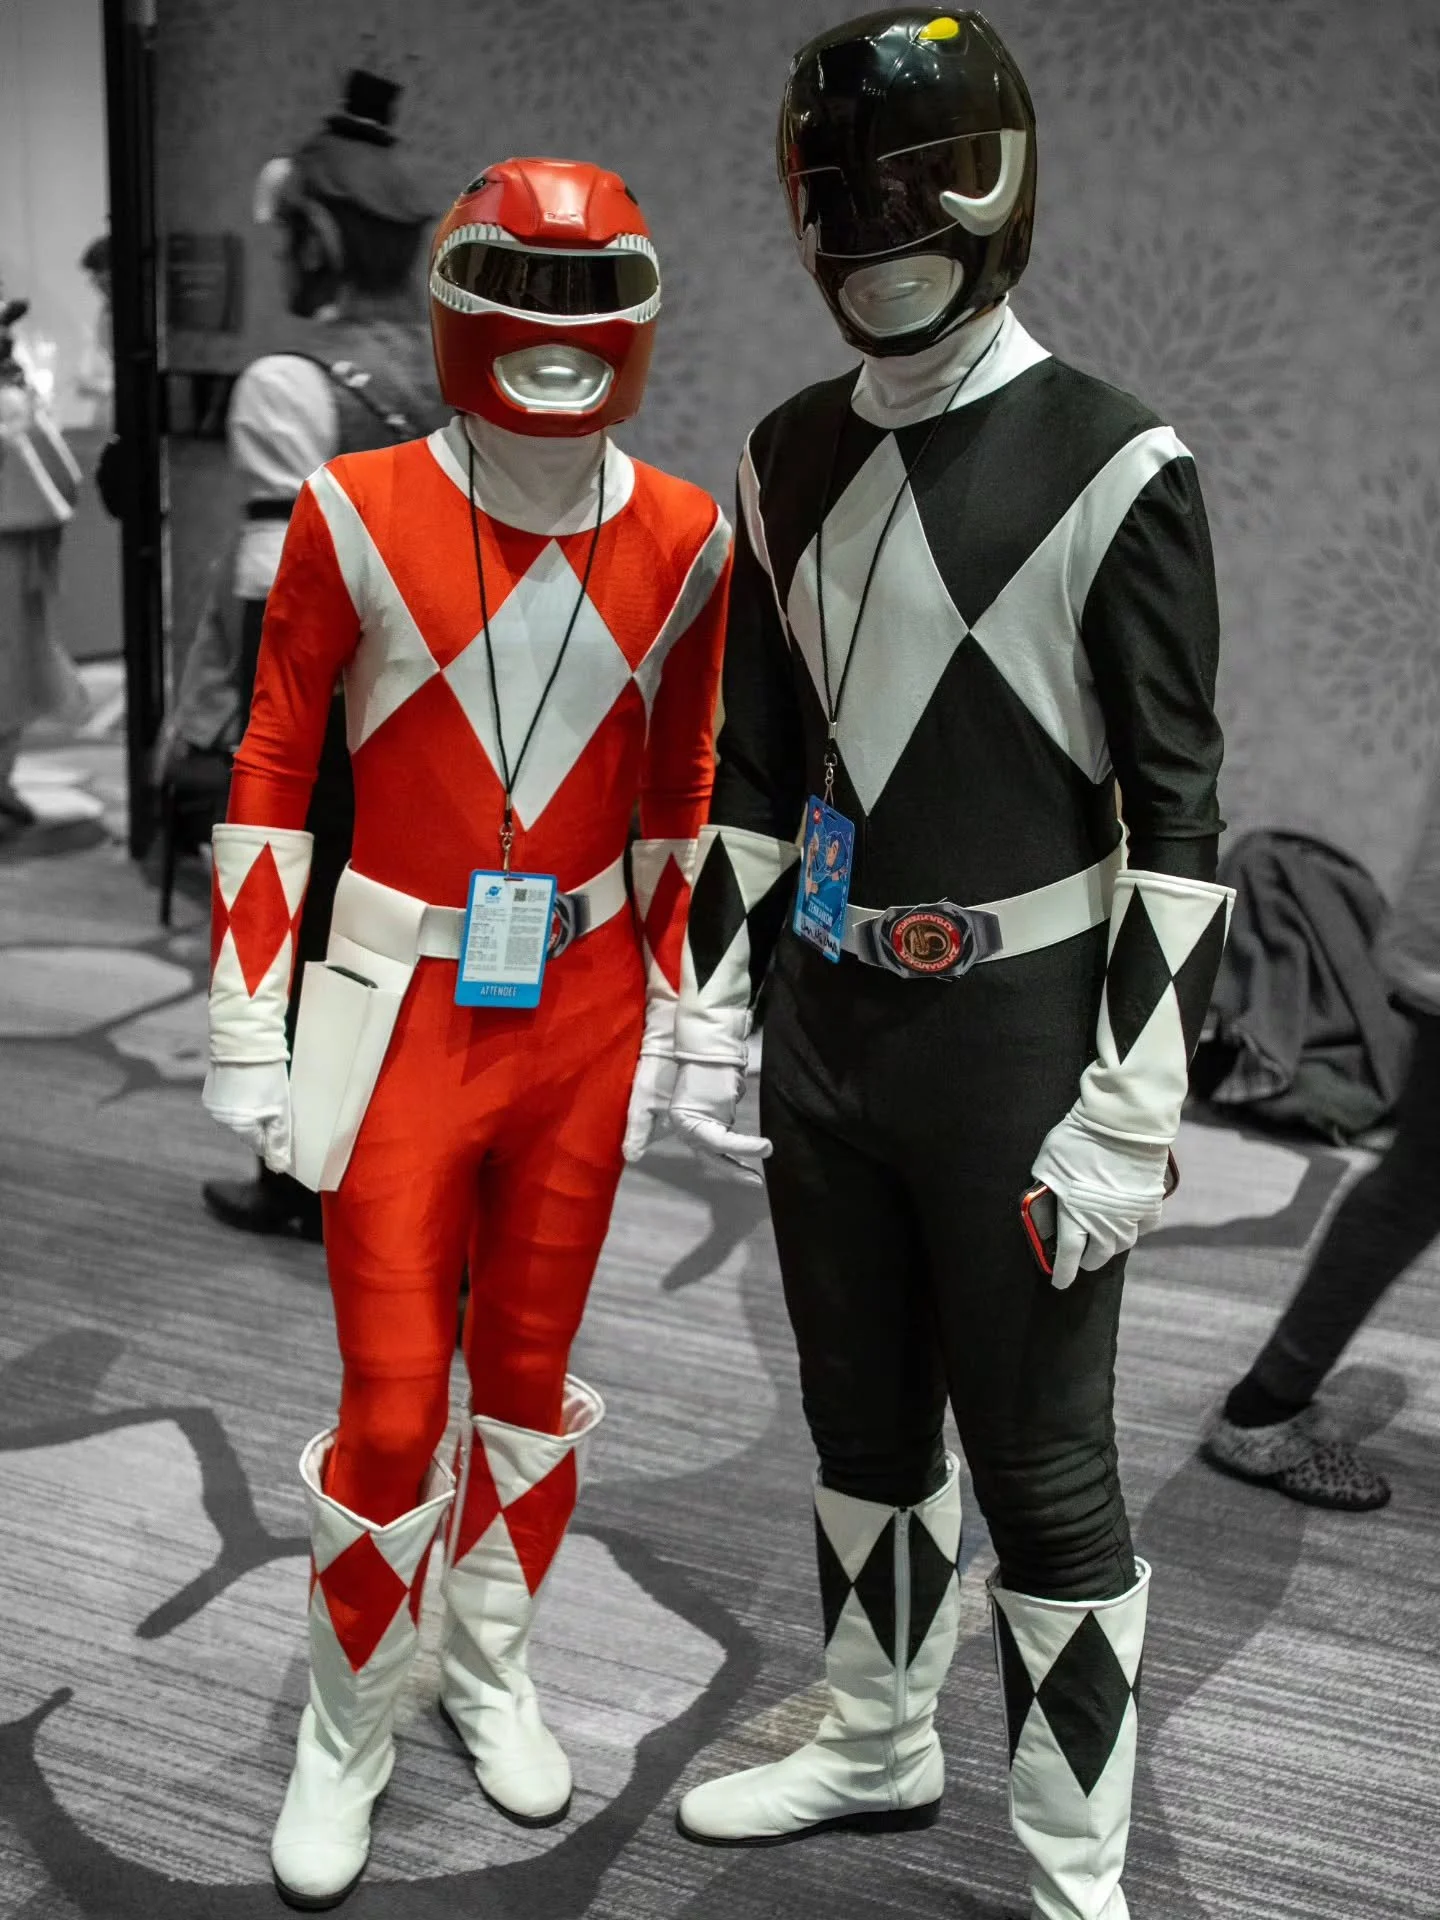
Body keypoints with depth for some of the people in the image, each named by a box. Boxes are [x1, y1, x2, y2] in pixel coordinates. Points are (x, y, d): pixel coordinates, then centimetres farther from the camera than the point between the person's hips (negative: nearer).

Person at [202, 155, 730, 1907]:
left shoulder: (680, 540, -1)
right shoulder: (359, 514, -10)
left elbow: (678, 797, 9)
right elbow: (270, 781, -3)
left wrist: (662, 1019, 10)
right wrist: (246, 1030, -4)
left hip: (583, 1016, 3)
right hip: (401, 1017, -3)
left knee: (531, 1370, 16)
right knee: (394, 1408, 2)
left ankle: (490, 1668, 38)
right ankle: (346, 1730, 26)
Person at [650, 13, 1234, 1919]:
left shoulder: (1114, 469, -12)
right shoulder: (792, 460, 6)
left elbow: (1175, 816, -13)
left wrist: (1129, 1109, -16)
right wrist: (714, 1002, 10)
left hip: (1015, 1048, -6)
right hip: (823, 1029, 6)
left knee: (1044, 1467, 6)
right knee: (864, 1423, 21)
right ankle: (878, 1743, 43)